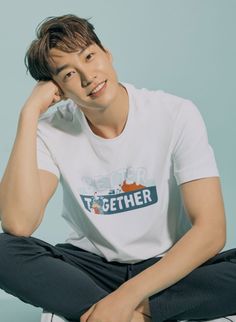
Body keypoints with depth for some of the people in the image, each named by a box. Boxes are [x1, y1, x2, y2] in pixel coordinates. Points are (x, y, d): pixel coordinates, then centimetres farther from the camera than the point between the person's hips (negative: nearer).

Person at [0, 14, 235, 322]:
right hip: (91, 266, 2)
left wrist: (127, 296, -28)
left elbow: (211, 230, -19)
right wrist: (30, 113, -24)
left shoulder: (177, 115, -14)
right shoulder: (52, 130, -9)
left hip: (169, 267, -1)